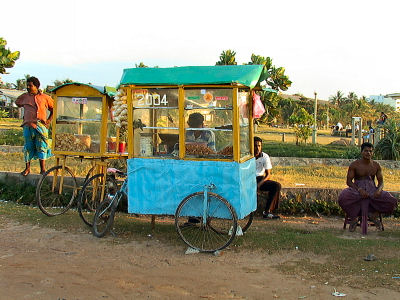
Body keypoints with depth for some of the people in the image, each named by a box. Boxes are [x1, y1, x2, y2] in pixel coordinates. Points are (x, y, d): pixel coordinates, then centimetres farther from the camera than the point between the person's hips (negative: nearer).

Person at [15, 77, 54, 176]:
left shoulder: (45, 97, 5)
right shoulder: (24, 97, 11)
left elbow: (54, 109, 12)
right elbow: (17, 102, 31)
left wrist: (49, 120, 4)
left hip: (41, 125, -2)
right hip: (28, 126, 2)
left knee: (41, 146, -1)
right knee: (28, 147, 4)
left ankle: (43, 169, 6)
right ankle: (27, 168, 15)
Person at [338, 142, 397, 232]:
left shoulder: (376, 166, 7)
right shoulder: (354, 165, -2)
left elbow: (381, 182, 9)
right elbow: (349, 181, -5)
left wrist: (379, 189, -16)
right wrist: (359, 190, -22)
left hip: (372, 191, 3)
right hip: (357, 190, -2)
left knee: (392, 201, -21)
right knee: (343, 199, -35)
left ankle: (374, 214, 5)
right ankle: (354, 218, -7)